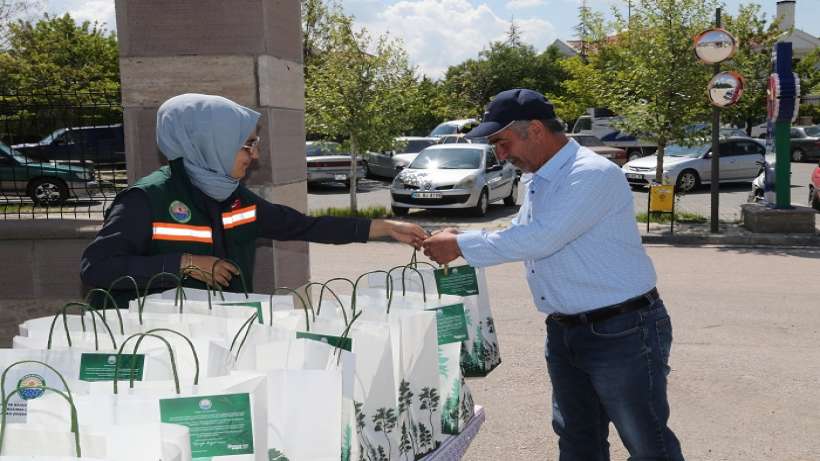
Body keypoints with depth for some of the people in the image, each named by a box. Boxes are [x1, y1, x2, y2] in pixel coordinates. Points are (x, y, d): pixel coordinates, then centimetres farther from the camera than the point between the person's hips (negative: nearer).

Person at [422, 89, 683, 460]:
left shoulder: (593, 174, -20)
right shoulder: (537, 183, 11)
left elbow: (540, 238, -27)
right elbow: (520, 237, 22)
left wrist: (462, 245, -18)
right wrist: (455, 244, 7)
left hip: (623, 333, -9)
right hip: (565, 333, 9)